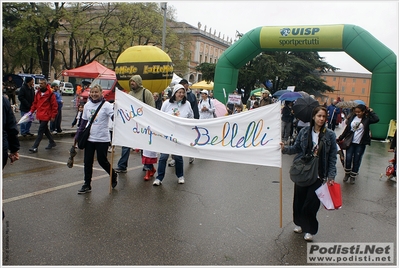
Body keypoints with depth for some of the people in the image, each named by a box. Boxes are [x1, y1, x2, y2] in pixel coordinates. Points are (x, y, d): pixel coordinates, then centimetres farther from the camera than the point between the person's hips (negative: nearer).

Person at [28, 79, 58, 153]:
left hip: (46, 116, -8)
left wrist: (53, 116, -12)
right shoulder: (38, 93, 9)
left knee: (40, 131, -7)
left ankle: (35, 147, -5)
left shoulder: (50, 94, -12)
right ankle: (52, 142, 33)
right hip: (40, 115, 8)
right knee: (45, 130, 18)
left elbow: (54, 105, -11)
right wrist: (31, 111, 8)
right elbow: (35, 103, 17)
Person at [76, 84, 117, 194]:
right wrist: (77, 135, 14)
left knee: (102, 160, 4)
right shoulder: (87, 105, 6)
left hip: (102, 139, -5)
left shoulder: (106, 105, -9)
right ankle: (87, 185, 19)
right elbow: (83, 122, 14)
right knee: (87, 162, 7)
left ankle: (114, 176, 30)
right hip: (89, 138, 5)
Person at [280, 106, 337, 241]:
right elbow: (296, 148, 5)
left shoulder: (330, 135, -5)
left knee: (312, 202, -1)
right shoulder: (304, 131, -2)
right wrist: (285, 148, -14)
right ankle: (300, 223, 34)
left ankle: (310, 229, 20)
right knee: (299, 198, 10)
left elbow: (332, 157, -2)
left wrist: (331, 176, -5)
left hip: (318, 173, -2)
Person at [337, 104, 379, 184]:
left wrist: (370, 111, -14)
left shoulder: (366, 119, -6)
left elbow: (376, 119, -25)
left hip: (360, 144, -2)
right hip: (350, 142, 2)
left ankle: (353, 176, 22)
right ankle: (347, 174, 23)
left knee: (356, 160, 7)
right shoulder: (352, 117, 0)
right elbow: (347, 129, 5)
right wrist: (340, 138, 4)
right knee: (348, 158, 2)